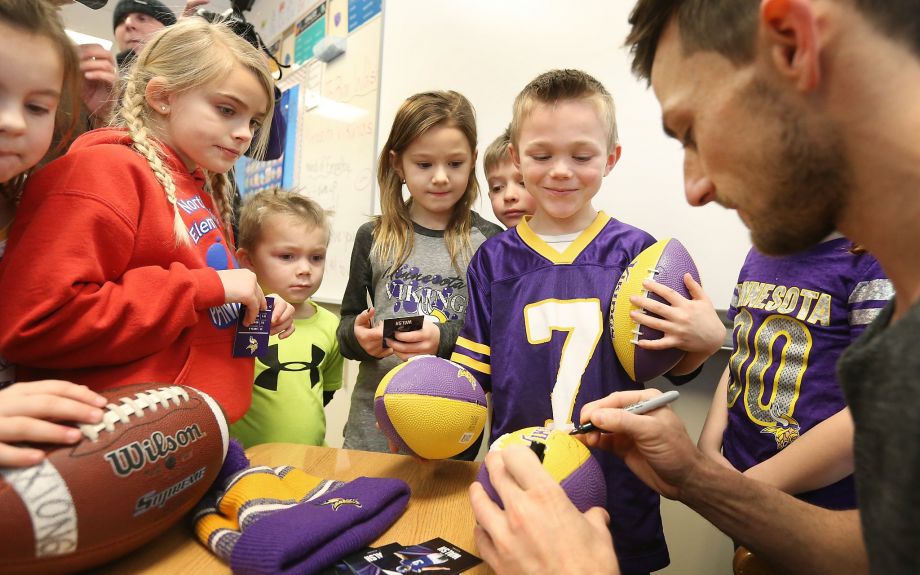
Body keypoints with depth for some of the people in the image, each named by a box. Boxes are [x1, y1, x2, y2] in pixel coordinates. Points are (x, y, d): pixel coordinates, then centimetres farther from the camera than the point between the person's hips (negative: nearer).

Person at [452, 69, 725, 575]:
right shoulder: (494, 261, 1)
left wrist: (705, 341, -18)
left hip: (618, 481, -1)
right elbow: (472, 373, 3)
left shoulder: (636, 253, -4)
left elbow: (672, 367, 1)